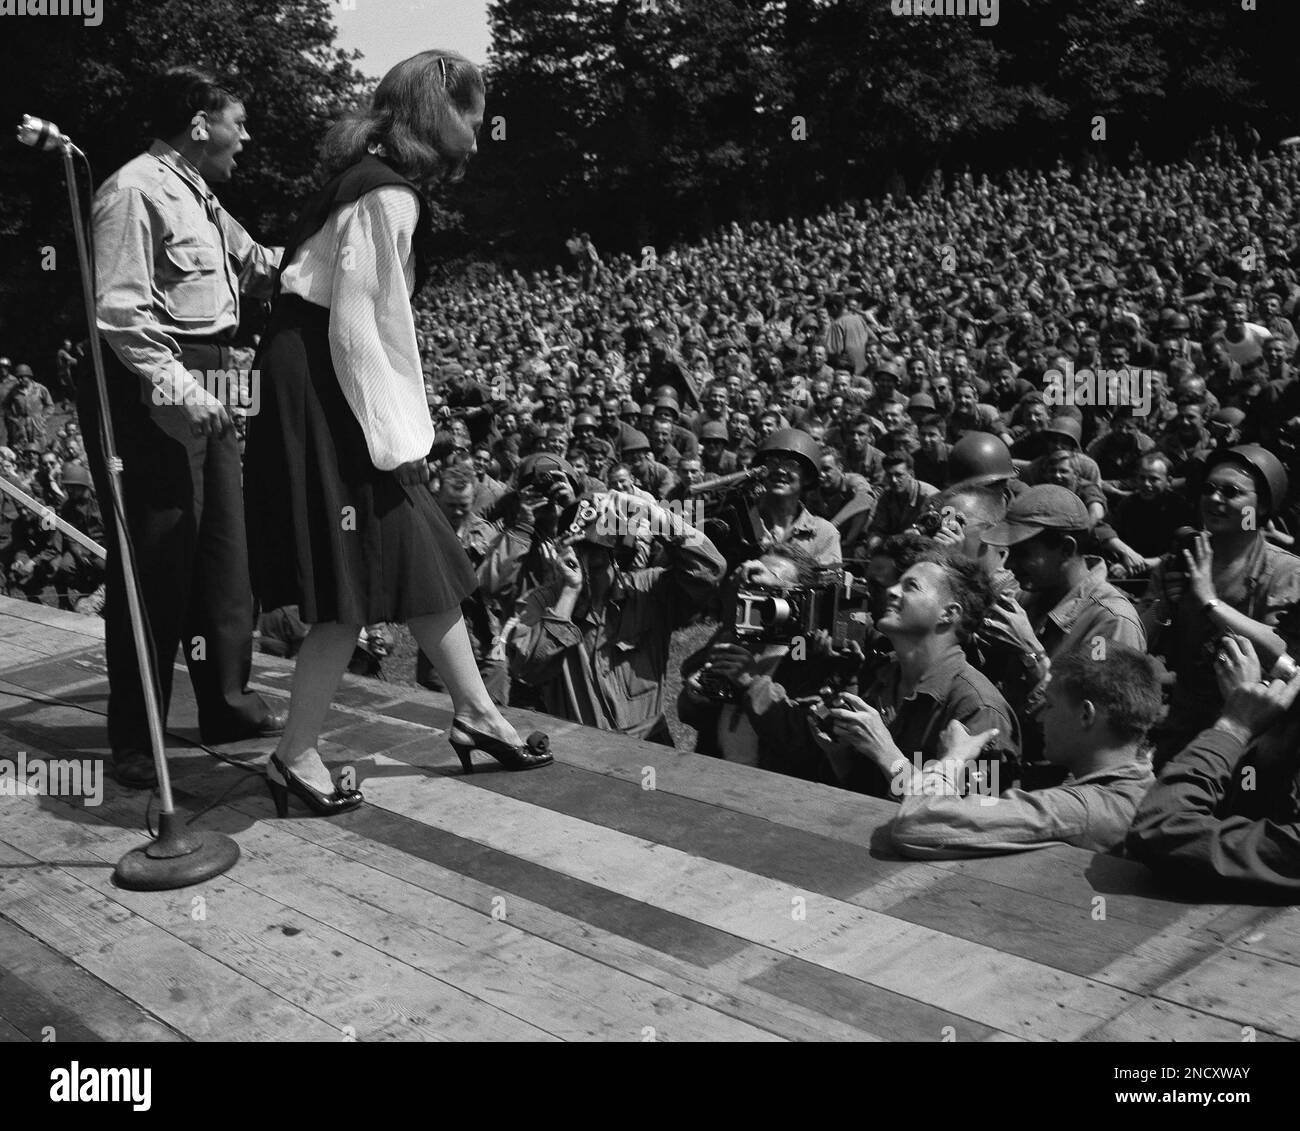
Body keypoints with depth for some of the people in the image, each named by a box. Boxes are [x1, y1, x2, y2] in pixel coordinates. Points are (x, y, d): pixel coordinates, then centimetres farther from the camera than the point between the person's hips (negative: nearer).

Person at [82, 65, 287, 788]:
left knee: (223, 547, 13)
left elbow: (258, 267, 30)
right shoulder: (135, 191, -12)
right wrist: (174, 386, -26)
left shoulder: (202, 200, 18)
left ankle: (227, 701, 26)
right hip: (152, 394, -10)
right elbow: (120, 310, -20)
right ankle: (136, 743, 5)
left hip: (204, 388, 10)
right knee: (154, 564, -5)